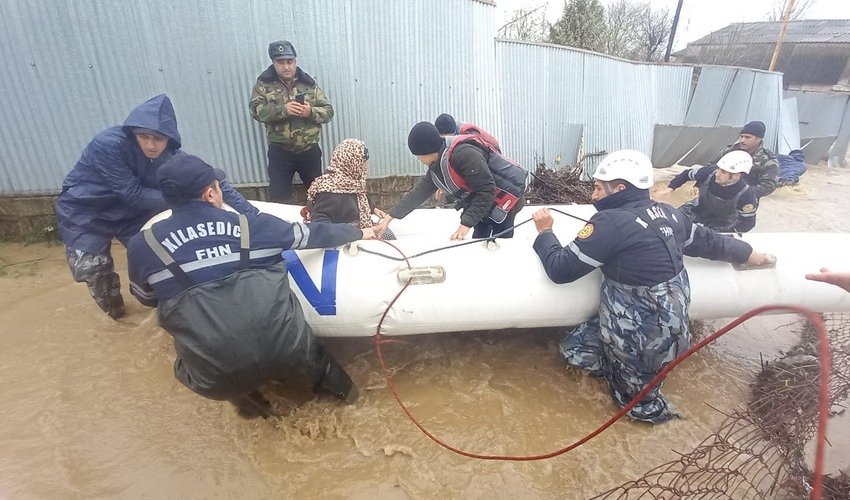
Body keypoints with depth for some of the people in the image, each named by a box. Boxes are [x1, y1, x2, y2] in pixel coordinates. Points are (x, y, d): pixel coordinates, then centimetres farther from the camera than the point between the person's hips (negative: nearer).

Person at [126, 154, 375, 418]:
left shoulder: (142, 245, 0)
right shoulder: (252, 226, -1)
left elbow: (146, 297, 20)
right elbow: (314, 234, 12)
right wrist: (359, 232, 28)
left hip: (218, 379, 0)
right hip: (286, 355, 1)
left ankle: (242, 395, 23)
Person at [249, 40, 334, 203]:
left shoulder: (309, 83, 4)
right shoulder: (263, 84, 1)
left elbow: (328, 111, 0)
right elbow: (256, 110, -12)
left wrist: (311, 112, -20)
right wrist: (282, 110, -26)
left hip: (309, 150, 1)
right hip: (279, 151, -1)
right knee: (278, 197, 3)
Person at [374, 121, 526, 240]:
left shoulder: (464, 153, -28)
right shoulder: (437, 164, 2)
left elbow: (486, 190, -27)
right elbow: (421, 191, 4)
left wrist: (466, 224, -27)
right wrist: (390, 216, 2)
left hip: (503, 203, -9)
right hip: (485, 207, 9)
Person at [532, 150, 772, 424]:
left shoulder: (610, 221, -24)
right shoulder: (667, 213, 0)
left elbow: (561, 269, -19)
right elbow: (706, 241, 17)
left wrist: (545, 232, -1)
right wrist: (748, 252, 37)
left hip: (640, 336, -8)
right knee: (573, 346, 15)